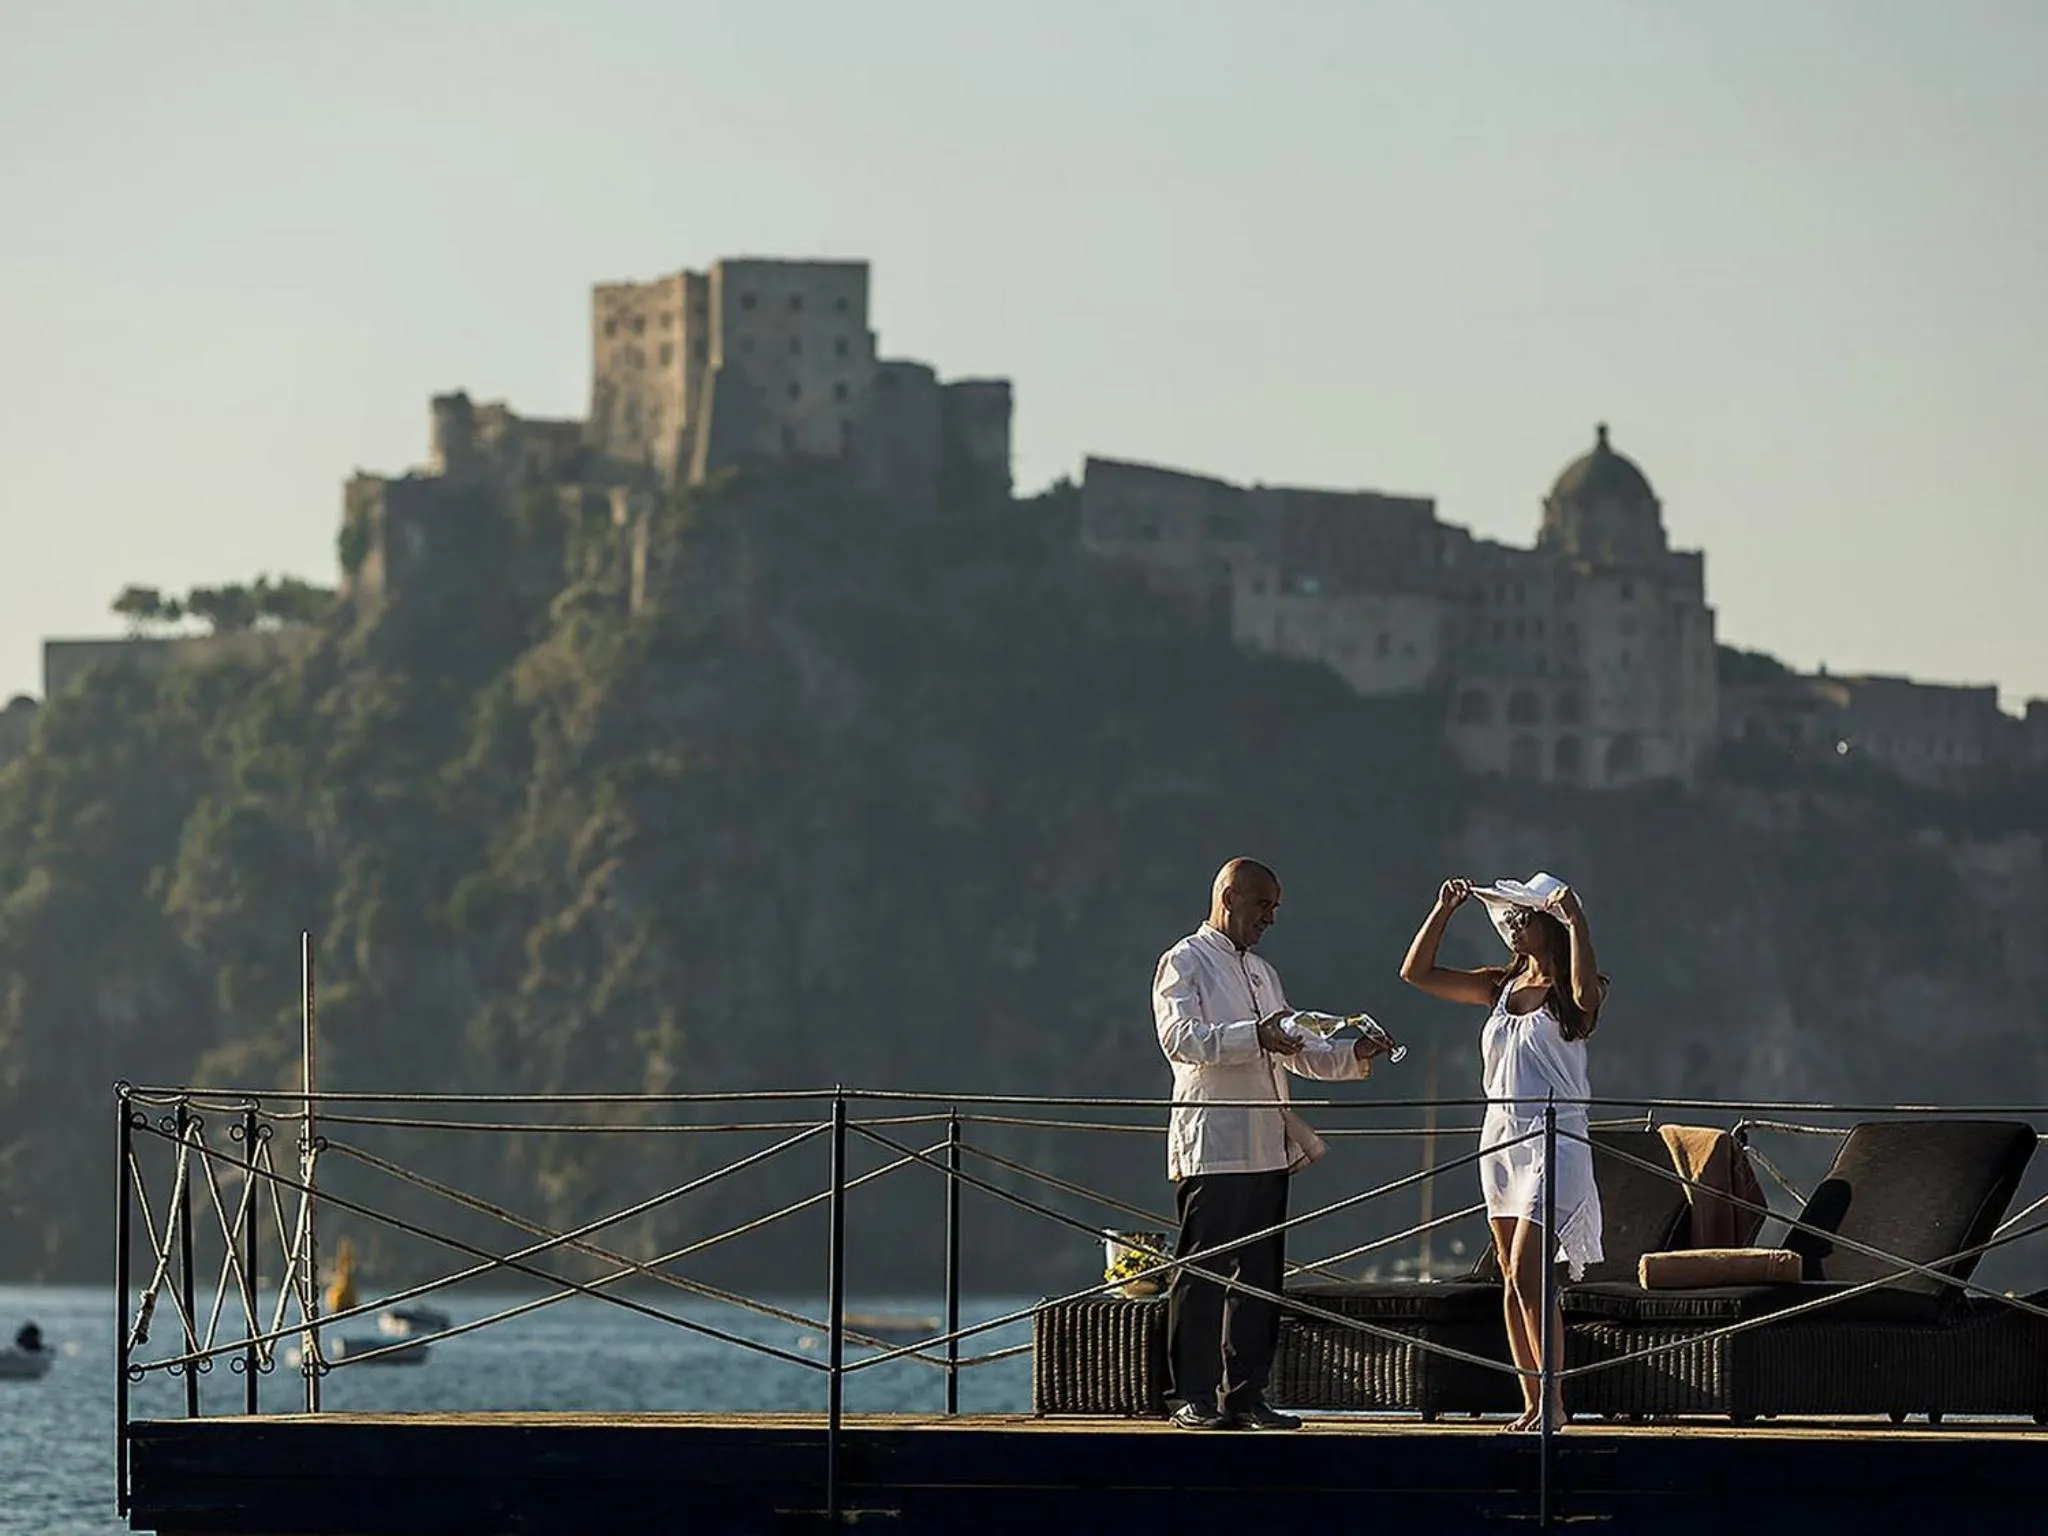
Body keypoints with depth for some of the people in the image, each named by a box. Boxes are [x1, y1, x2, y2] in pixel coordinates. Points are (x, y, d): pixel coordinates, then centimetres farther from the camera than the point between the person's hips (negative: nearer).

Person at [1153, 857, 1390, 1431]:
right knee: (1202, 1274, -6)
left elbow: (1295, 1051, 26)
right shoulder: (1184, 963, -1)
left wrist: (1353, 1055, 8)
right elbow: (1179, 1037, -17)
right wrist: (1254, 1037, -29)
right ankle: (1192, 1397, -3)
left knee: (1259, 1275, 6)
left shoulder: (1262, 974, 24)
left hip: (1267, 1147, 8)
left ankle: (1246, 1394, 9)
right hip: (1210, 1144, -8)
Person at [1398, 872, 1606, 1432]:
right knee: (1513, 1279, 6)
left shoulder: (1568, 996, -6)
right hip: (1500, 1139, 7)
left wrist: (1577, 923, -30)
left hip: (1553, 1140, -7)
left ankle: (1553, 1401, -8)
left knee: (1527, 1273, -14)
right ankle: (1531, 1401, 10)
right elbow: (1417, 972, 11)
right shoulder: (1502, 987, 11)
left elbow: (1586, 993, -32)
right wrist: (1443, 911, 3)